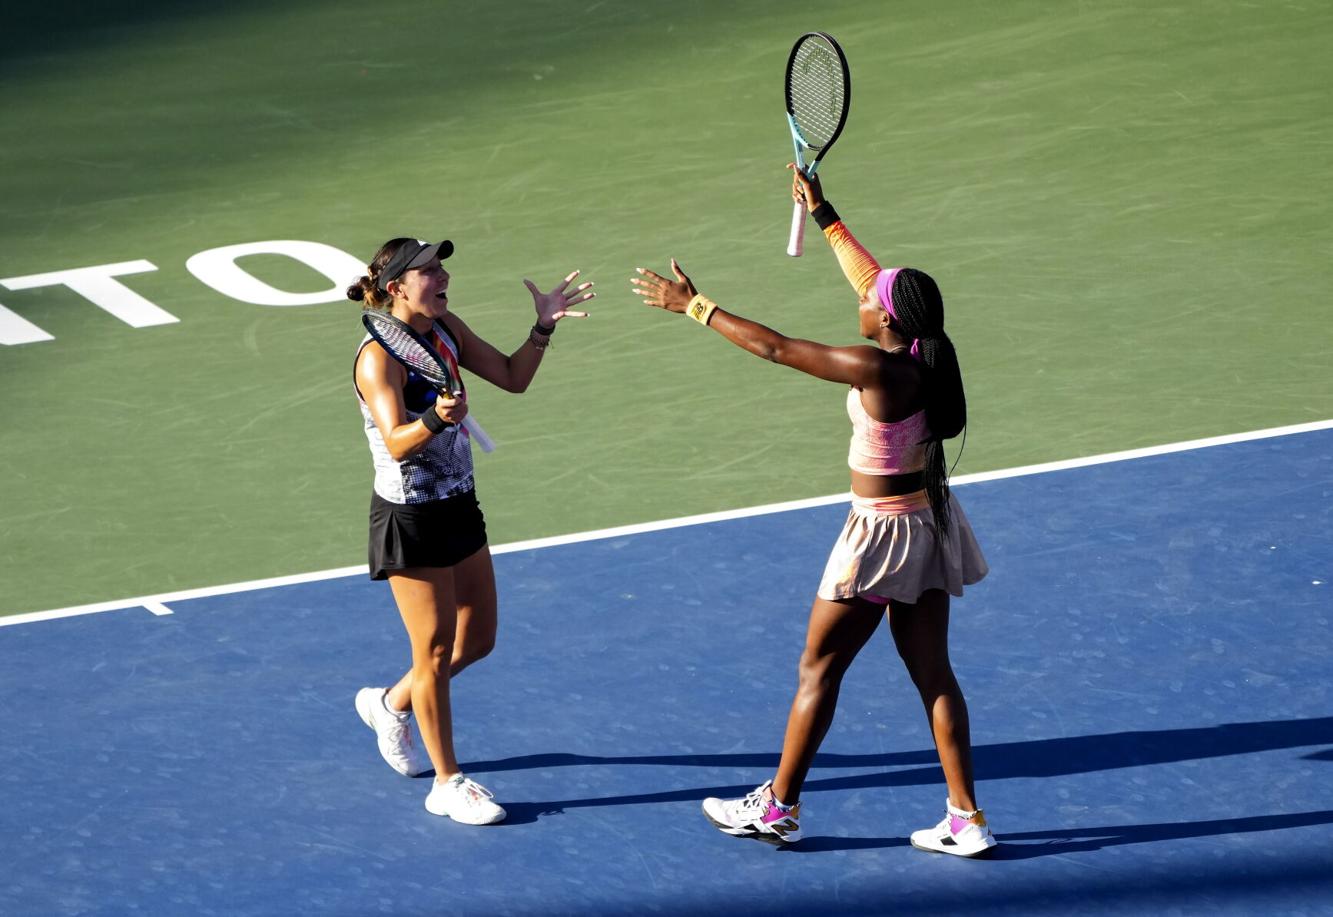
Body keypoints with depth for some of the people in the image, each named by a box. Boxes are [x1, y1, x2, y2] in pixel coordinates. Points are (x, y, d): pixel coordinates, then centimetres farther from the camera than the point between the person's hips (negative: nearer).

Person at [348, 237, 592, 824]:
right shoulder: (378, 357, -21)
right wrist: (434, 420, -52)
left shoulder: (446, 329, 2)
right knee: (436, 650, 1)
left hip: (458, 508, 8)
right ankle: (447, 784, 13)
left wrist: (544, 327, -5)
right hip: (410, 521, -8)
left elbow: (512, 377, 9)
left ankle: (391, 704, 40)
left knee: (477, 641, 15)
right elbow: (397, 442, -33)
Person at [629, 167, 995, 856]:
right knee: (932, 673, 11)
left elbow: (773, 347, -22)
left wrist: (693, 306, -13)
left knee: (818, 669, 7)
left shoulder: (879, 371, -25)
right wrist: (825, 217, 22)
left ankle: (777, 807, 18)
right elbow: (871, 281, 14)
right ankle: (965, 820, 11)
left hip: (881, 531, -8)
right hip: (928, 524, 8)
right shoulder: (925, 354, -3)